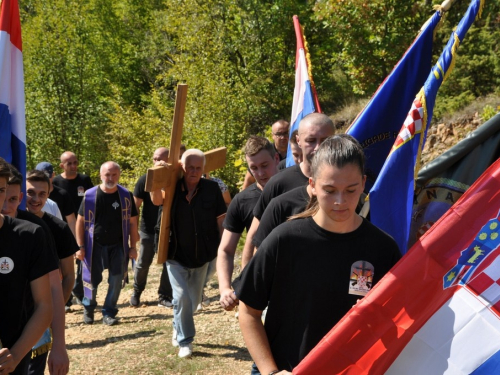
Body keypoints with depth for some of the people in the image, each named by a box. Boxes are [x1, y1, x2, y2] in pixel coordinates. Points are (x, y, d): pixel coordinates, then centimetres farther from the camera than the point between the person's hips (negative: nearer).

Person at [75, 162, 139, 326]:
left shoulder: (126, 196, -4)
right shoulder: (90, 195, -6)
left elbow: (132, 222, 2)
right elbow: (80, 222, -1)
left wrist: (132, 247, -1)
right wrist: (81, 247, -4)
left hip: (118, 246, 1)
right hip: (95, 245, -1)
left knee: (116, 281, 1)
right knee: (92, 280, 7)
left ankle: (109, 313, 17)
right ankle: (88, 308, 32)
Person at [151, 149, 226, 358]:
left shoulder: (211, 188, -8)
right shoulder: (173, 187, -8)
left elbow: (220, 219, -1)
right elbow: (156, 200, -27)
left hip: (202, 256, 2)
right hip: (176, 256, -2)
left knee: (193, 300, 16)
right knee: (181, 297, -10)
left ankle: (178, 328, 43)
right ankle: (184, 341, 7)